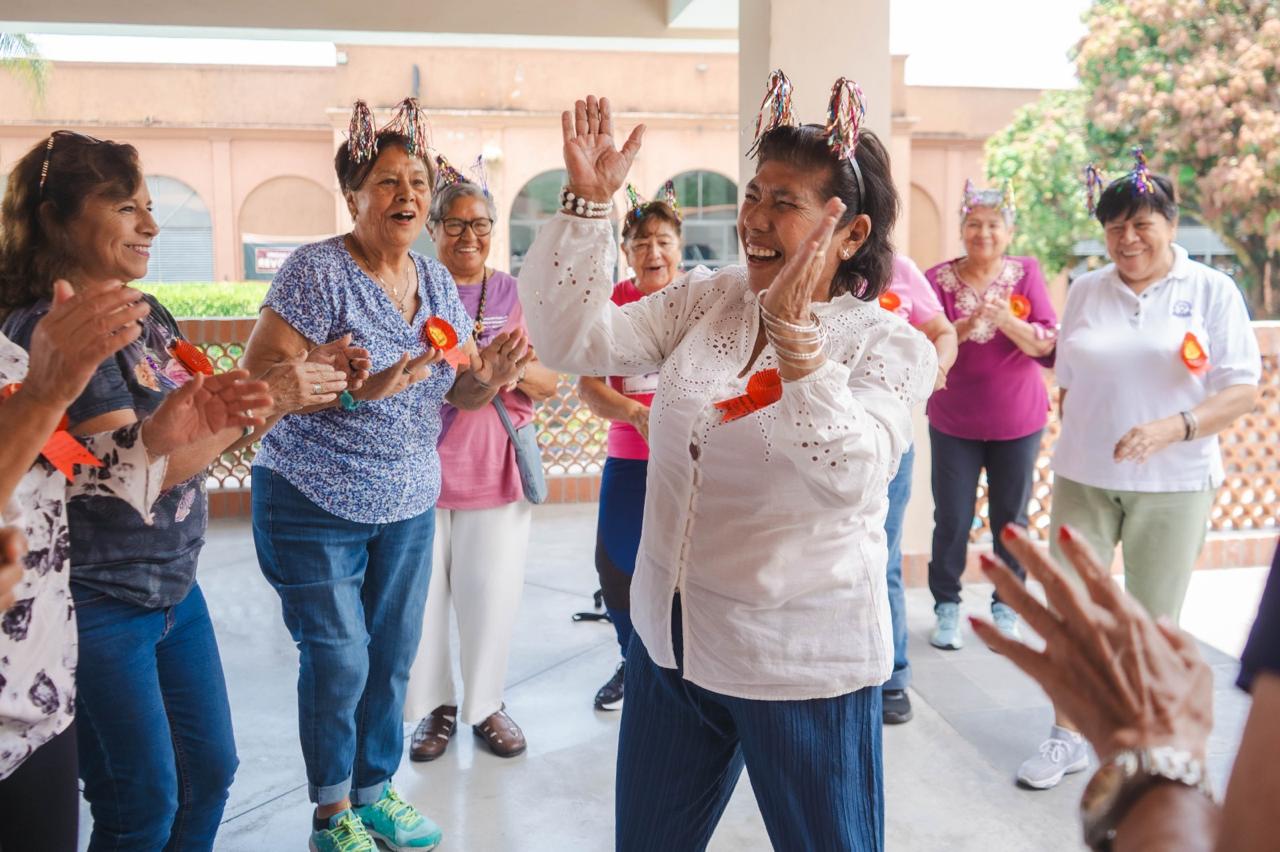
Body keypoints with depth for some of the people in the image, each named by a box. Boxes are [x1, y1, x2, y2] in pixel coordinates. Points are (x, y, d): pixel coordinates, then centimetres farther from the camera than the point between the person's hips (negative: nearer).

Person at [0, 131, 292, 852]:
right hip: (100, 604, -8)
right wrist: (265, 403, -23)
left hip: (175, 586, 8)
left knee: (210, 774, 17)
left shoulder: (149, 314, 7)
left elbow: (204, 431, 10)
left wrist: (269, 393, -5)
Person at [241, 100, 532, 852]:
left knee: (394, 656, 13)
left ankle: (375, 790, 34)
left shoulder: (437, 280, 5)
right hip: (315, 507, -5)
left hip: (409, 506, 6)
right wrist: (355, 390, -32)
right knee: (339, 663, 1)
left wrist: (491, 379, -13)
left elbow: (460, 390, 9)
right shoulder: (318, 271, -14)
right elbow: (259, 379, -19)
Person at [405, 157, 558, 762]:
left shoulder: (514, 294, 7)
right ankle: (435, 705, 24)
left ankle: (486, 704, 25)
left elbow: (551, 381, 4)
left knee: (491, 593, 5)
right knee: (422, 592, 4)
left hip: (494, 467, 1)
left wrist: (515, 369, -18)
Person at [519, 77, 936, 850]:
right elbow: (571, 339, -6)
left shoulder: (891, 346, -12)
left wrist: (794, 332, -37)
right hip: (670, 641, 5)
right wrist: (589, 201, -13)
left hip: (803, 662, -4)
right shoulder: (705, 302, 1)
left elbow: (851, 474, -28)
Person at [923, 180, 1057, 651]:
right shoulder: (939, 278, -4)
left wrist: (1007, 320, -25)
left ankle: (1006, 608, 26)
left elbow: (1049, 346, -8)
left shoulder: (1026, 273, -2)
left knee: (1010, 519, 9)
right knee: (952, 521, 2)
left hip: (1017, 420, 1)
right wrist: (968, 324, -29)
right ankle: (946, 608, 19)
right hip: (953, 421, -1)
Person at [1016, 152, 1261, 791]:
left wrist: (1174, 428, -22)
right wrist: (1074, 448, 11)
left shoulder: (1212, 290, -2)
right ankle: (1067, 737, 21)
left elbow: (1243, 389, -7)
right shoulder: (1085, 291, 6)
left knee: (1154, 622, 9)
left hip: (1173, 485, -2)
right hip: (1084, 478, 2)